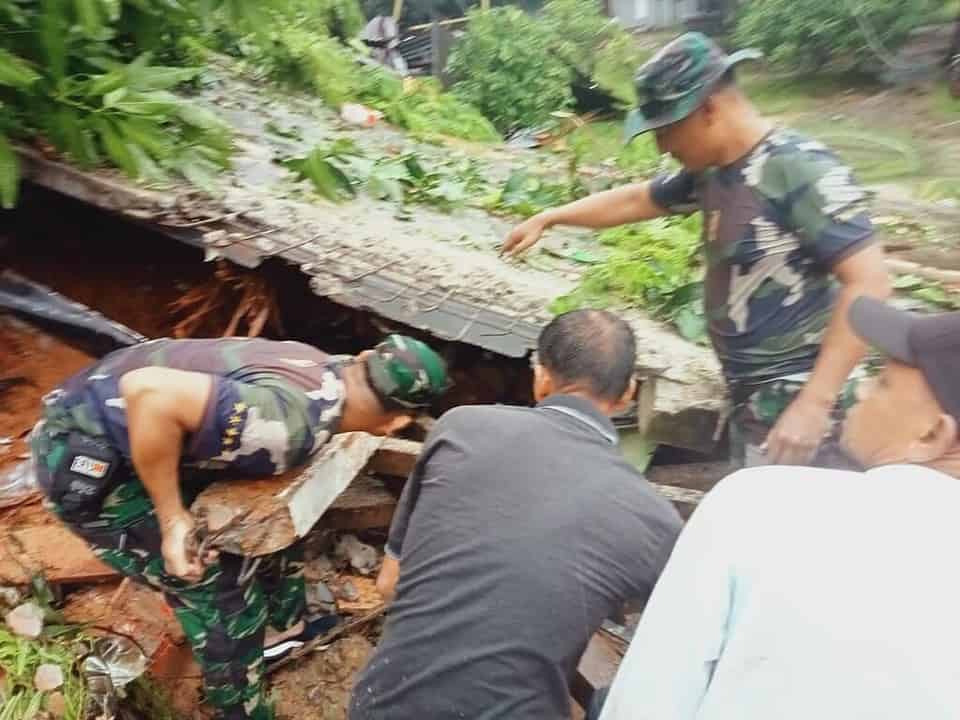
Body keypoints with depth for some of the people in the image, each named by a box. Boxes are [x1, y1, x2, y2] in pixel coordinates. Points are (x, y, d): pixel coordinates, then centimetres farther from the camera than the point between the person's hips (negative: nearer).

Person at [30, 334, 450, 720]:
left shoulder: (326, 368, -3)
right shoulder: (295, 423, -32)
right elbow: (149, 391, -38)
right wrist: (172, 518, -25)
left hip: (142, 427, 9)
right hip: (87, 451, -8)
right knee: (219, 591, -3)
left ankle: (284, 628, 38)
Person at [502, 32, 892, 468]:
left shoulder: (799, 169, -20)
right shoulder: (710, 171, 4)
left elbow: (869, 282, -24)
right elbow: (635, 200, 20)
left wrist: (816, 402, -27)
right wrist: (547, 219, 26)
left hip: (792, 400, -8)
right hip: (749, 393, 8)